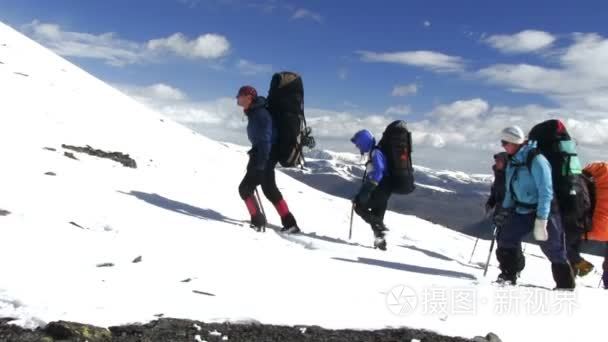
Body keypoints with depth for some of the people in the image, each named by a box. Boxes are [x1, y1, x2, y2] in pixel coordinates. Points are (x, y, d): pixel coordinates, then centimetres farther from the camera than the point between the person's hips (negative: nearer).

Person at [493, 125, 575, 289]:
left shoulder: (536, 159, -21)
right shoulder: (512, 162, 5)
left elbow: (546, 191, -24)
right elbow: (511, 189, 16)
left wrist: (541, 220, -27)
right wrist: (506, 210, 14)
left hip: (544, 211, -7)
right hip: (523, 211, 7)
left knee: (554, 251, -1)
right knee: (505, 238, 0)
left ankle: (566, 286, 14)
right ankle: (509, 275, 15)